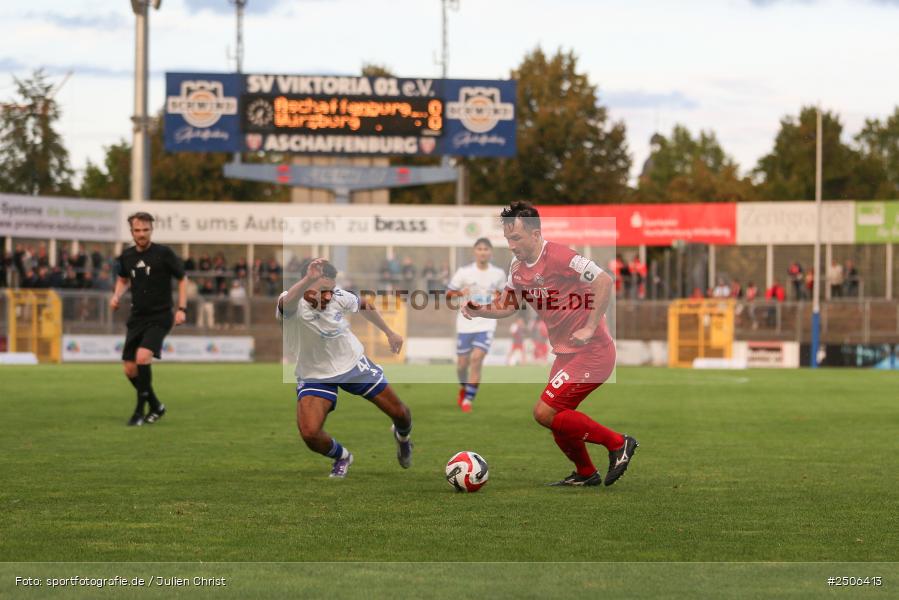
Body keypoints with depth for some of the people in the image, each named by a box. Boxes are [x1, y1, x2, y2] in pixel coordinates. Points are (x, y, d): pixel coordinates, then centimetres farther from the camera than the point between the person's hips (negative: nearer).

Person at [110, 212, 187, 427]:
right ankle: (156, 407, 26)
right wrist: (116, 296, 4)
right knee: (130, 369, 3)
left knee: (143, 356, -26)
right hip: (137, 318, 6)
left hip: (159, 318, -5)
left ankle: (140, 410, -13)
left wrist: (181, 309, -7)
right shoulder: (127, 256, 4)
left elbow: (182, 279, 0)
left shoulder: (163, 253, -9)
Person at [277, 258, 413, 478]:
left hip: (353, 363, 3)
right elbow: (286, 304, -59)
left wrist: (389, 332, 17)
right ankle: (341, 457, 12)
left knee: (400, 414, 7)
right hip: (315, 375, -3)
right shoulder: (294, 306, -31)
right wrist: (308, 280, -77)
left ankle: (403, 437, 47)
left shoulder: (339, 297, -18)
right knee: (309, 433, -24)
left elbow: (364, 306, 6)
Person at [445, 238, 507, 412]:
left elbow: (502, 292, 20)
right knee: (462, 363, 6)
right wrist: (459, 293, -19)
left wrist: (499, 297, -4)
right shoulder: (464, 272, -2)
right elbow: (448, 294, 2)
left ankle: (468, 399, -10)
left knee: (477, 359, -17)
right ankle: (463, 388, 38)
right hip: (465, 324, 0)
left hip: (486, 324, 0)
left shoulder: (498, 274, 3)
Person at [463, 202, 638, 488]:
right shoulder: (518, 268, 7)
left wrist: (589, 328, -24)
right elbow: (507, 306, 18)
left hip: (591, 352, -9)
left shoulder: (557, 256, -19)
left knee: (544, 413, -13)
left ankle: (617, 443, -3)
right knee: (557, 419, 12)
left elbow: (604, 281, -24)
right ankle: (586, 474, 32)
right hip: (566, 354, 9)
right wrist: (480, 310, -2)